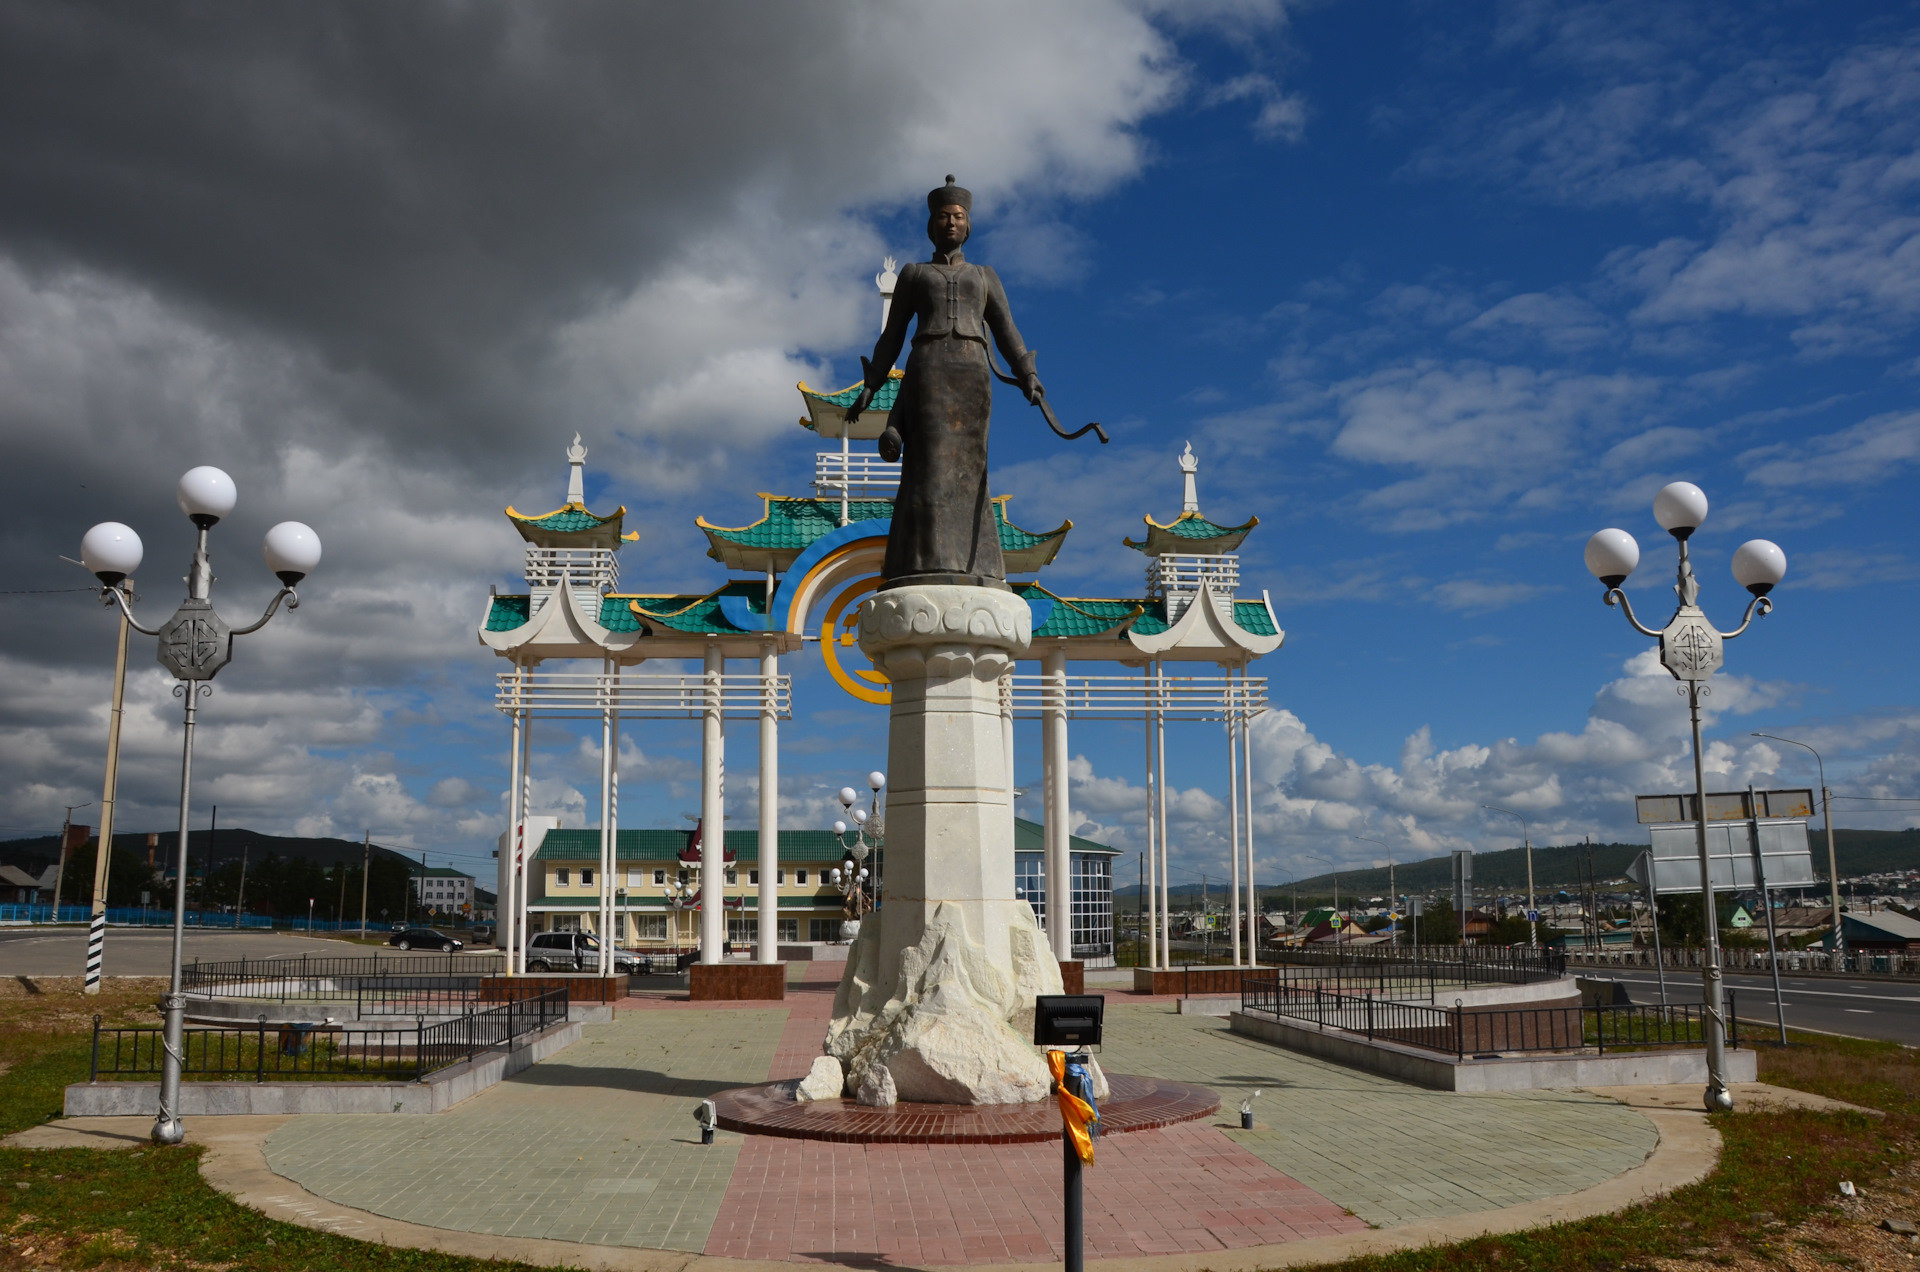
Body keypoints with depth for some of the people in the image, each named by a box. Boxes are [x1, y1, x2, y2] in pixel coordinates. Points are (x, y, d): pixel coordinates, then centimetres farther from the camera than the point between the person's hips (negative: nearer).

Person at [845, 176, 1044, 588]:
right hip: (926, 372, -1)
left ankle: (969, 571, -8)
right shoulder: (912, 274, 20)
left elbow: (1007, 334, 13)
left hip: (971, 376, 1)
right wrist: (868, 389, 6)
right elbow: (891, 337, 16)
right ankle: (927, 568, -19)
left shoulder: (985, 276, 23)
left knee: (965, 469, -6)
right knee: (930, 465, -15)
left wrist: (1028, 378, -4)